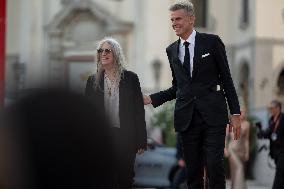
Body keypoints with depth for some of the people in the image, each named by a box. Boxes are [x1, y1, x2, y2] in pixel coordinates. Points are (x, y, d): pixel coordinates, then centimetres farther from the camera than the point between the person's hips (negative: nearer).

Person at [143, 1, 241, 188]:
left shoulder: (212, 42, 1)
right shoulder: (172, 50, 13)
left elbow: (226, 79, 2)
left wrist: (235, 113, -2)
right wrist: (151, 99, 7)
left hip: (213, 115, -4)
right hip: (187, 118, 4)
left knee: (215, 165, -11)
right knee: (193, 171, 4)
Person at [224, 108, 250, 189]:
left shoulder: (246, 124, 5)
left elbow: (246, 139, 9)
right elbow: (226, 136, 0)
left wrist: (247, 152, 9)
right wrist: (225, 149, -7)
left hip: (241, 150, 4)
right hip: (232, 148, -4)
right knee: (239, 167, -18)